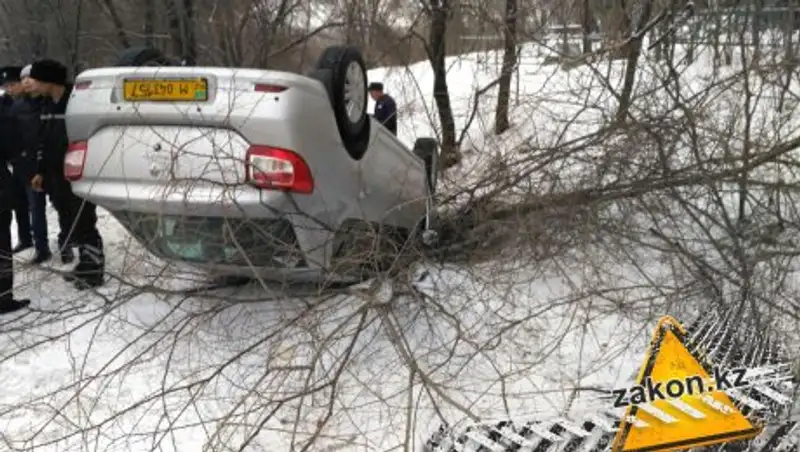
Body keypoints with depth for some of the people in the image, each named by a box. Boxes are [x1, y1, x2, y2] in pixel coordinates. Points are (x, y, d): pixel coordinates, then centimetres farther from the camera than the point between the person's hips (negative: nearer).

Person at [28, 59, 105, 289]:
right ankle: (86, 264, 26)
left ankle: (95, 270, 6)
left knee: (84, 223, -3)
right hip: (57, 176, 8)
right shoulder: (48, 106, 13)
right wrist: (41, 171, 17)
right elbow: (44, 141, 19)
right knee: (74, 223, 14)